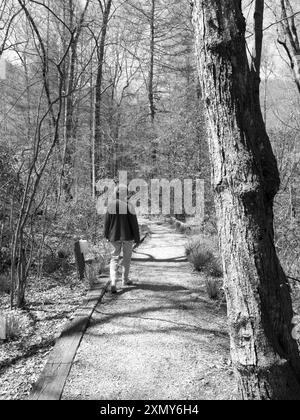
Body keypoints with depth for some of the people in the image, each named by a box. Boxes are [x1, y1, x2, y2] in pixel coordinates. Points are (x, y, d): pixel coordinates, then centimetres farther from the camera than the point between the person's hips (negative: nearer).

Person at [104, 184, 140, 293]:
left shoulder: (111, 205, -5)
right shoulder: (129, 206, -13)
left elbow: (107, 221, 2)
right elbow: (134, 223, -10)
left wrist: (106, 235, 15)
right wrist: (137, 237, -1)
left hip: (114, 236, 2)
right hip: (127, 235, -2)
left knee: (114, 258, 9)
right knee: (127, 257, 16)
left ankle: (113, 282, -7)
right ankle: (125, 280, 30)